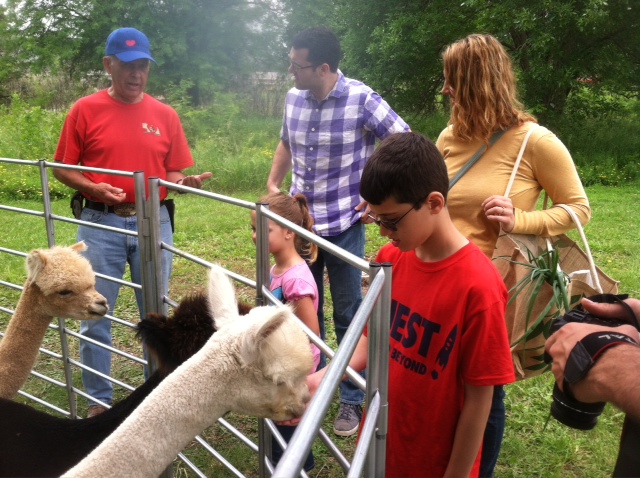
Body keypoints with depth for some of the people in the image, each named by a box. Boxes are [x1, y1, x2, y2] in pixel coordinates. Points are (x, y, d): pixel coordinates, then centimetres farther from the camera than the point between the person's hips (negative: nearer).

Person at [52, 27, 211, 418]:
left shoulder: (165, 115, 5)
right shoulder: (85, 110, -1)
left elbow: (173, 172, 8)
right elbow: (63, 168, 2)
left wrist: (185, 181, -14)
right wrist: (93, 188, -15)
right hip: (101, 224, -1)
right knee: (95, 317, 6)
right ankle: (100, 403, 23)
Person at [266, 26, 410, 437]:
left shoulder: (362, 100, -14)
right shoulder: (293, 98, 2)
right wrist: (273, 184, 10)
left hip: (344, 226, -4)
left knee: (348, 317, 8)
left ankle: (353, 401, 25)